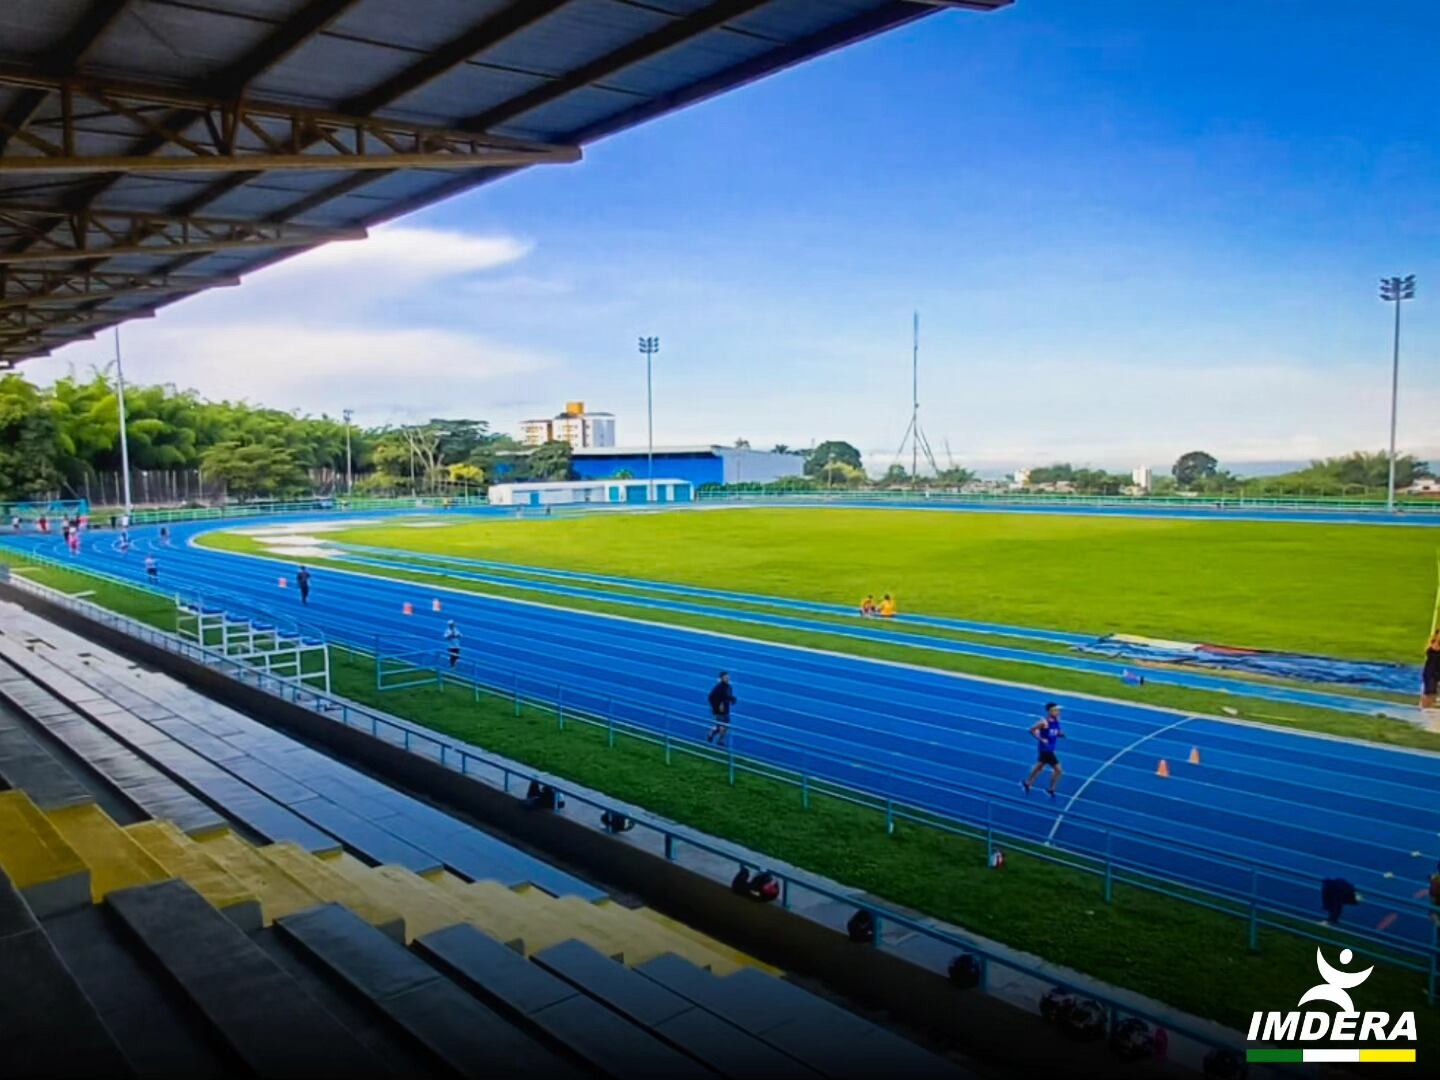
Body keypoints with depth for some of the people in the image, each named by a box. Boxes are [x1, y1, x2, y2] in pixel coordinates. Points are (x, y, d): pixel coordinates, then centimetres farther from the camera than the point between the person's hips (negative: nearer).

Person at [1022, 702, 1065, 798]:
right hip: (1045, 749, -9)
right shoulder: (1044, 722, -21)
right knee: (1057, 769, -8)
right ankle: (1051, 789, 8)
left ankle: (1027, 783, 40)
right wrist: (1041, 739, -23)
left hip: (1050, 749, 9)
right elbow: (1032, 730, -17)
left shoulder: (1056, 720, 2)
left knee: (1039, 767, 23)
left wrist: (1061, 734, -5)